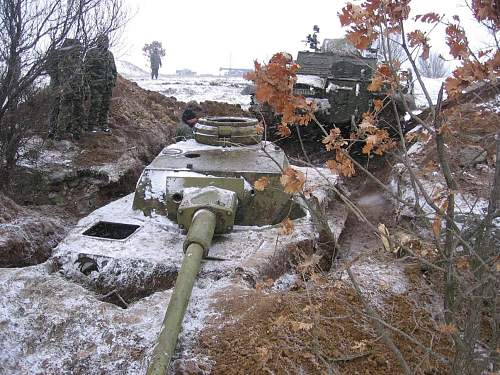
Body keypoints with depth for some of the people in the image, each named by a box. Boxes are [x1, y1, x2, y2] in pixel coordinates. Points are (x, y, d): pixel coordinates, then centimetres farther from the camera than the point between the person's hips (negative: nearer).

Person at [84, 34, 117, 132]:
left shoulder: (110, 54, 16)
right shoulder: (91, 53, -3)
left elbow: (113, 69, 23)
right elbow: (87, 68, -6)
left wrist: (114, 81, 16)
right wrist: (89, 81, -12)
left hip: (108, 84, 6)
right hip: (96, 83, -6)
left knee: (105, 105, 9)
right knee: (95, 104, -7)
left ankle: (103, 124, 18)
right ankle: (91, 125, 0)